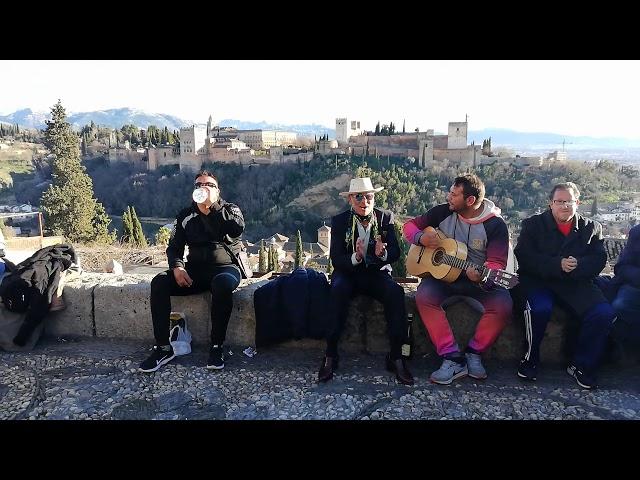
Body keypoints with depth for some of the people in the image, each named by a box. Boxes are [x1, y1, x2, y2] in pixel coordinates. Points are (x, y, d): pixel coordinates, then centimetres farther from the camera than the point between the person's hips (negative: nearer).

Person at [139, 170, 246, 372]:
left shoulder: (230, 210, 4)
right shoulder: (185, 215, 15)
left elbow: (238, 228, -19)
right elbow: (174, 247, 11)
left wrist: (212, 206, -21)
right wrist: (177, 267, -10)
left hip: (225, 266, -3)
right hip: (194, 269, 4)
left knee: (222, 284, -39)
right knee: (159, 282, -22)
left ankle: (217, 347, -24)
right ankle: (163, 348, -17)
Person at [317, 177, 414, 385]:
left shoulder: (386, 217, 1)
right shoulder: (339, 221, -3)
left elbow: (395, 252, -5)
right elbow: (336, 259, -11)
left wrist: (382, 253, -30)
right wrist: (355, 257, -32)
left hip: (377, 272, 1)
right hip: (348, 272, -1)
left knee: (396, 292, -30)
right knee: (338, 290, -34)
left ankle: (396, 356, -19)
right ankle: (330, 355, -23)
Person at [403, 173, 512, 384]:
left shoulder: (495, 225, -9)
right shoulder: (442, 212, -1)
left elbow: (497, 263, -14)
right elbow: (410, 225, 10)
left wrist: (481, 275, -37)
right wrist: (420, 237, -14)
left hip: (479, 282, -1)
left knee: (503, 304, -29)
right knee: (424, 296, -30)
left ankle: (474, 352, -4)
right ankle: (452, 357, -22)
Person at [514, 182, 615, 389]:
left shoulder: (592, 228, 13)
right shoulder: (533, 224, 6)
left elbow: (598, 260, 1)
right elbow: (524, 256, -8)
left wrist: (576, 267, -21)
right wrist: (558, 265, -20)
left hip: (577, 283, 3)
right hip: (538, 280, -3)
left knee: (604, 313, -22)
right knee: (540, 309, -34)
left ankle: (581, 365, -1)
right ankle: (530, 359, -8)